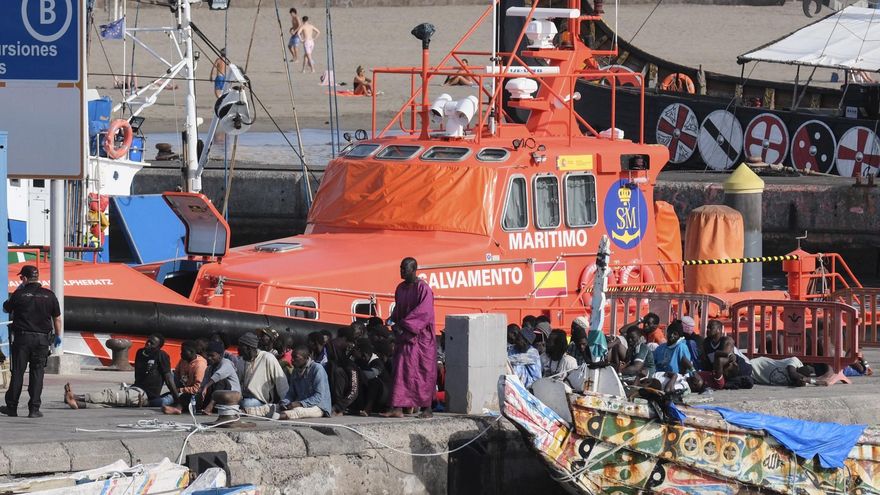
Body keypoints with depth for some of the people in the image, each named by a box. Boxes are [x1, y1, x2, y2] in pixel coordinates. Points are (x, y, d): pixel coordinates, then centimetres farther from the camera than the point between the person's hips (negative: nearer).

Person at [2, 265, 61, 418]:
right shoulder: (49, 295, 0)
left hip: (22, 337, -1)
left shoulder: (19, 294, -6)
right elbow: (57, 318, 5)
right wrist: (58, 335, 19)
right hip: (42, 339, 1)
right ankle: (34, 409, 0)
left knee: (17, 372, 7)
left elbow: (6, 308, 11)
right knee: (37, 374, 4)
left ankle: (12, 407, 11)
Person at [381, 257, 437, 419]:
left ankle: (426, 409, 5)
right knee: (401, 371, -1)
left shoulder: (423, 289, -12)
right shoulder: (400, 288, 10)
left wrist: (402, 324, -20)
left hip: (421, 336, -6)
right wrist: (393, 321, 1)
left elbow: (424, 313, -18)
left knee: (423, 372, -1)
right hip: (404, 337, 6)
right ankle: (397, 408, -5)